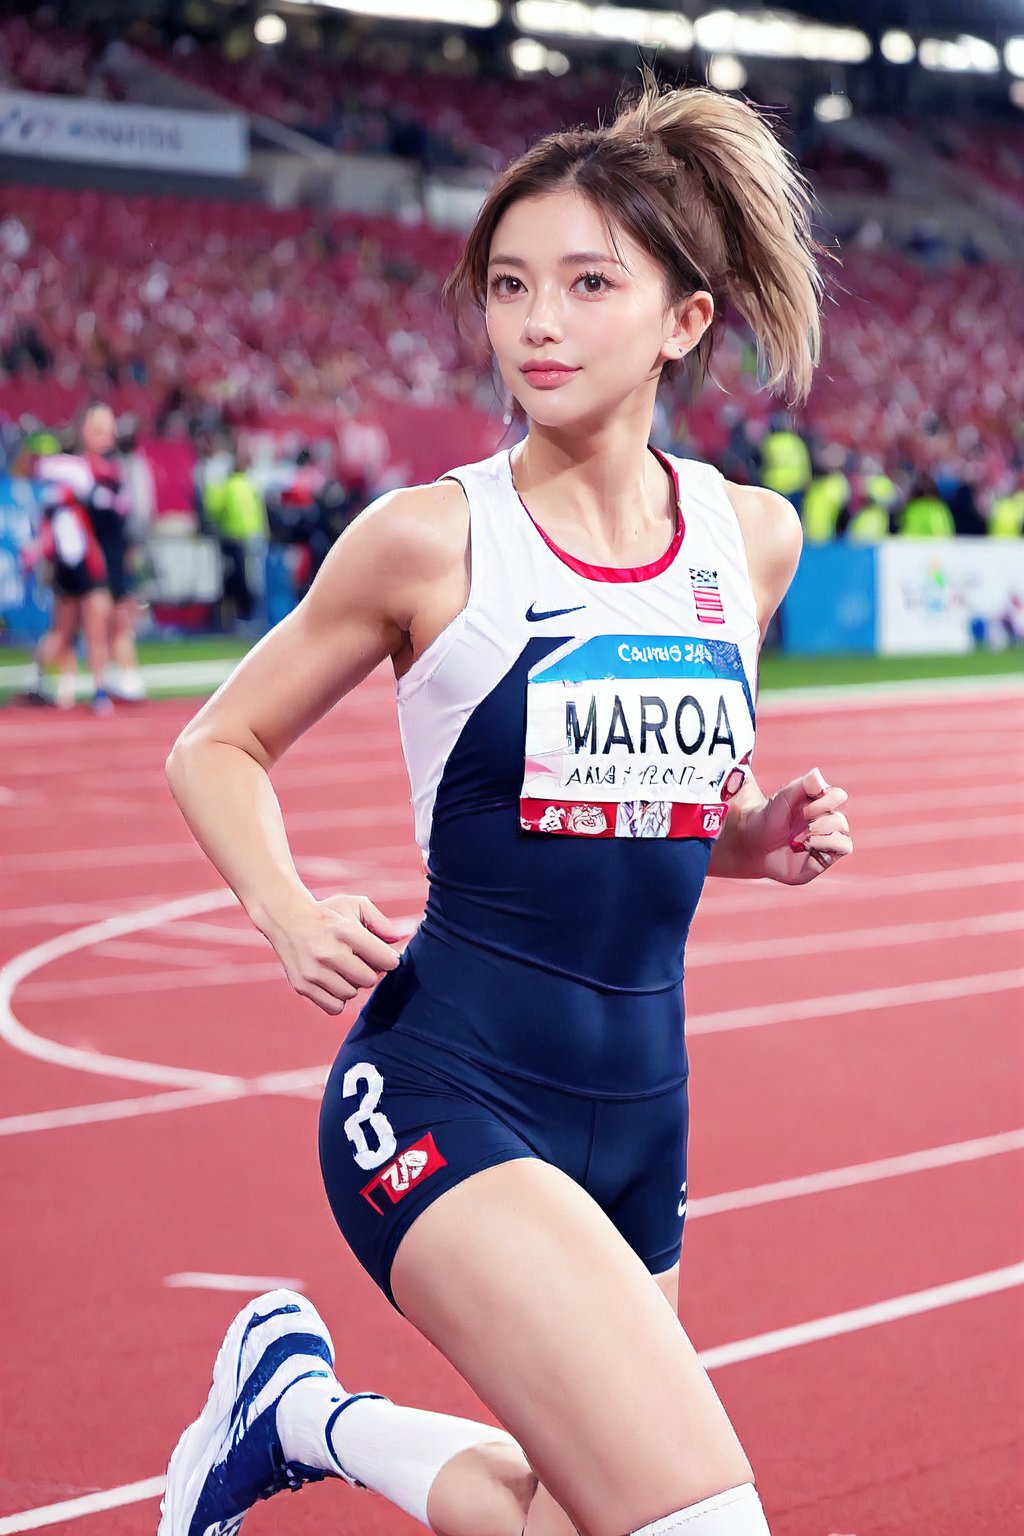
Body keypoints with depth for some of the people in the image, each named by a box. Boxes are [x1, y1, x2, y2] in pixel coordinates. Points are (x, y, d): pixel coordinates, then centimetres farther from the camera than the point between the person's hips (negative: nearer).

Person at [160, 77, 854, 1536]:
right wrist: (292, 915, -14)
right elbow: (218, 745, 4)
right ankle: (307, 1410, 2)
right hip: (445, 1086, -6)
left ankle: (301, 1407, 36)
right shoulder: (431, 538, -8)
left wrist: (763, 835, -1)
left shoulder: (752, 536, 5)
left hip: (639, 1101, 6)